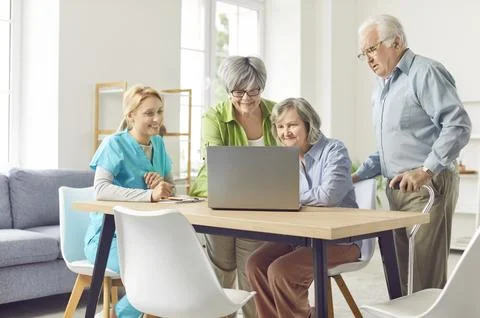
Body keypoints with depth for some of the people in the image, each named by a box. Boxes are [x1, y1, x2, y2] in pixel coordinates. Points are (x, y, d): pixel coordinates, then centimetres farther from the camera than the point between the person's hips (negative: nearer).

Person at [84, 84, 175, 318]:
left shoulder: (158, 144, 8)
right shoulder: (115, 144, -12)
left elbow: (171, 188, 12)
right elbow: (101, 189, -26)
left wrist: (163, 185, -13)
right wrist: (149, 194, -36)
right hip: (108, 237, -6)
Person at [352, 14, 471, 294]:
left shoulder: (425, 73, -9)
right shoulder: (382, 87, 19)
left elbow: (458, 125, -18)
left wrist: (426, 170, -23)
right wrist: (359, 175, 14)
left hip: (427, 187, -9)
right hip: (397, 190, 9)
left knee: (425, 277, -7)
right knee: (399, 274, 11)